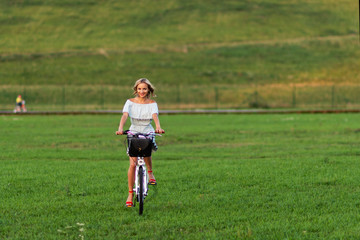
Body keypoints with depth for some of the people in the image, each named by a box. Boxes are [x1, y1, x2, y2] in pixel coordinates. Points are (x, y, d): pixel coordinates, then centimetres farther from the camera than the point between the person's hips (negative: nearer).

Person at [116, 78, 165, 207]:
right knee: (133, 164, -13)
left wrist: (158, 127, -40)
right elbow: (125, 115, -18)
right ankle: (130, 194, -6)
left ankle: (150, 173, 10)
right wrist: (120, 128, -37)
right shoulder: (130, 102, -2)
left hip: (148, 134, 2)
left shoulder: (152, 103, -1)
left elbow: (155, 116, -19)